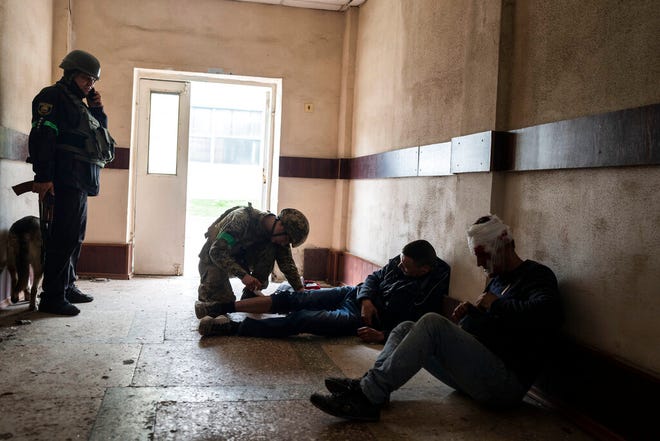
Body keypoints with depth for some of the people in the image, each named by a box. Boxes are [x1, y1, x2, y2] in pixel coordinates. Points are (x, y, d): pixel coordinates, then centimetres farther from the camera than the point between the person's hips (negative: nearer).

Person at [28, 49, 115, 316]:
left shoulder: (78, 104, 24)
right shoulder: (53, 97, -3)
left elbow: (101, 132, 28)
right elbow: (42, 138, -15)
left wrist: (98, 110, 12)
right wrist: (43, 177, -24)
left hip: (80, 183, 10)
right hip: (65, 181, -10)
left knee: (74, 236, 14)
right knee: (64, 237, -12)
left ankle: (67, 287, 24)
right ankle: (52, 297, -8)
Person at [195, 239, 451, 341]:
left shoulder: (429, 294, -16)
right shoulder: (400, 262, 1)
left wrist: (382, 335, -27)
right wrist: (366, 299, -10)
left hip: (360, 320, -6)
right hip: (354, 294, 6)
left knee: (301, 319, -21)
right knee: (289, 298, -7)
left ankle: (231, 327, -18)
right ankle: (224, 308, -2)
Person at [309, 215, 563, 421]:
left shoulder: (537, 275, -5)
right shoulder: (497, 278, 21)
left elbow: (547, 313, -27)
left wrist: (497, 304, -15)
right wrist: (471, 312, 6)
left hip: (506, 382, -9)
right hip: (478, 370, 9)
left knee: (432, 323, -26)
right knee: (405, 329, 6)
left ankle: (368, 397, -31)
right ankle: (369, 384, -19)